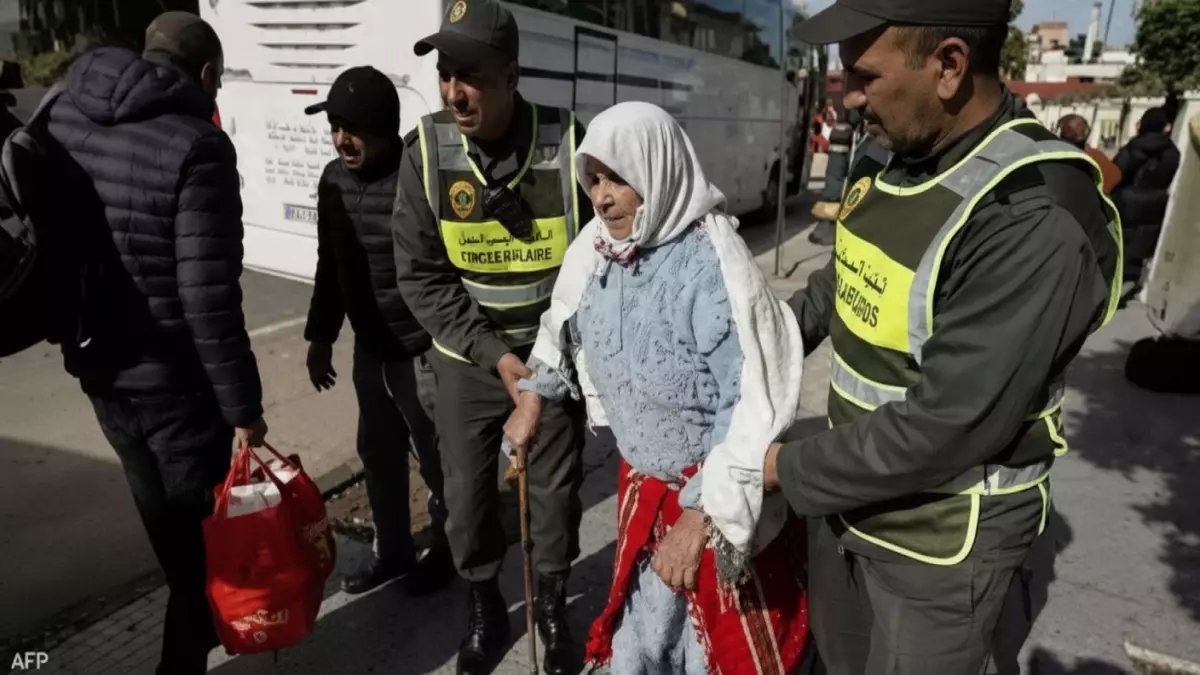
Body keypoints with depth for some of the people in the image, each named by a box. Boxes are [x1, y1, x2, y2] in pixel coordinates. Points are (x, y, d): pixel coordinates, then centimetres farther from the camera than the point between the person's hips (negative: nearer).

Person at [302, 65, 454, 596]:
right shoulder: (334, 181, 4)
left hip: (423, 351, -7)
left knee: (437, 461, 9)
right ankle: (393, 551, 39)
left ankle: (446, 553, 31)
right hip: (369, 349, 7)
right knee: (378, 455, 18)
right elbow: (330, 266, 15)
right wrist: (321, 337, 18)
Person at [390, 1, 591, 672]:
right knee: (467, 492, 12)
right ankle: (484, 607, 41)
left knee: (555, 490, 12)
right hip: (468, 358, 1)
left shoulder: (570, 144, -15)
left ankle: (553, 606, 40)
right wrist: (493, 353, -15)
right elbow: (420, 276, -8)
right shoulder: (426, 151, -12)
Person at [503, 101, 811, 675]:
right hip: (642, 483, 6)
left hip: (718, 498, -6)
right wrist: (532, 399, 13)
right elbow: (564, 327, 15)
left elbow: (755, 401, -27)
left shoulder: (711, 263, -26)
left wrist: (700, 515, -27)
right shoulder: (597, 249, -5)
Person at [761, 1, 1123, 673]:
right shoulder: (891, 162, -1)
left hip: (942, 542, -7)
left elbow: (945, 428, -28)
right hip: (854, 489, 7)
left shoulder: (1036, 222, -29)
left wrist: (791, 467, -17)